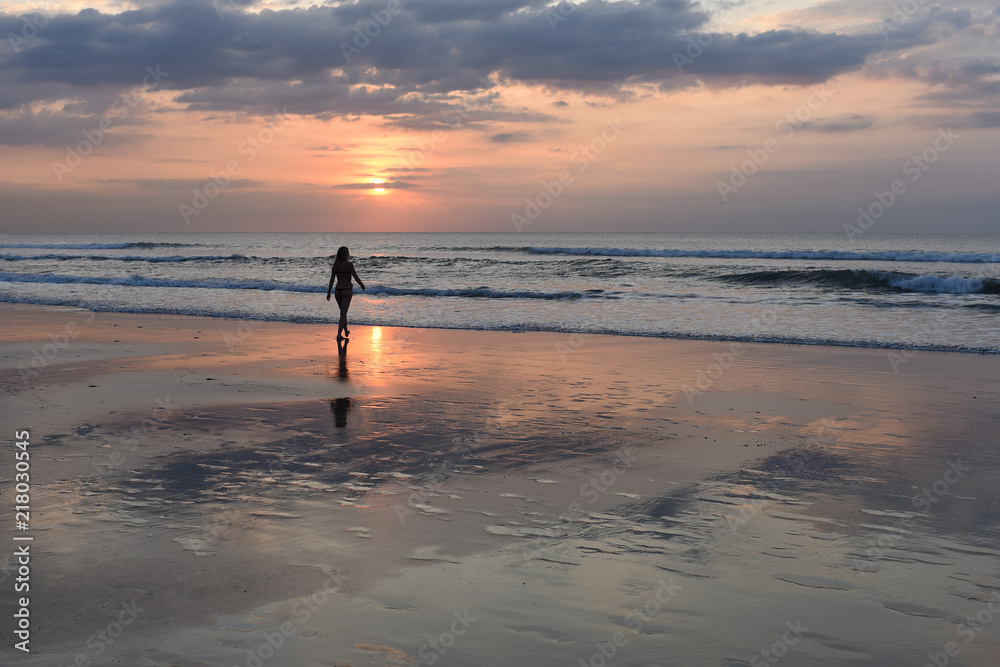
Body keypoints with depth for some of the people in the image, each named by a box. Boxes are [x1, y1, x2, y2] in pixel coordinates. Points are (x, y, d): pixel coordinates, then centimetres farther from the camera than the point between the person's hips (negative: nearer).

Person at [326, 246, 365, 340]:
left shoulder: (335, 265, 1)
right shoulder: (349, 264, -11)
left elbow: (332, 279, 0)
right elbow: (356, 277, -11)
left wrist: (328, 292, 3)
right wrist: (362, 285, 8)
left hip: (338, 291, 5)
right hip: (347, 291, -5)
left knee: (343, 311, 22)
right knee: (343, 313, -6)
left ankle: (346, 331, 36)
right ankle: (339, 334, -17)